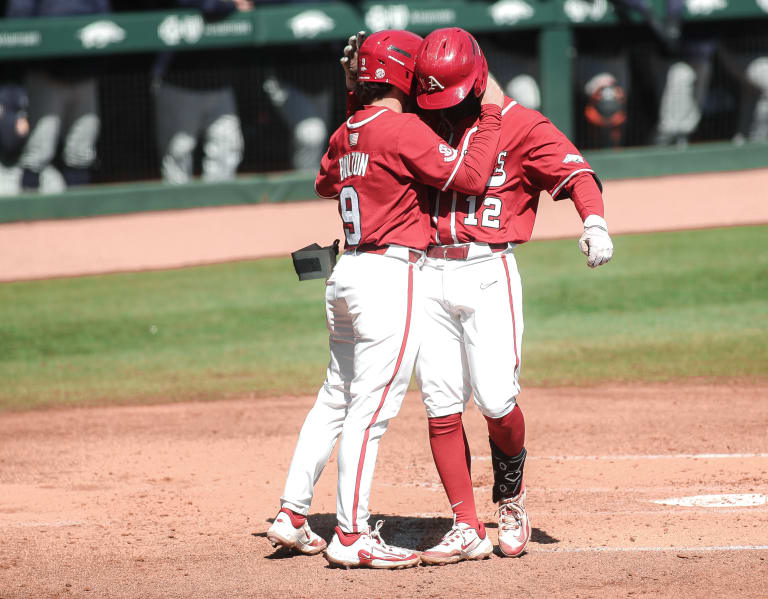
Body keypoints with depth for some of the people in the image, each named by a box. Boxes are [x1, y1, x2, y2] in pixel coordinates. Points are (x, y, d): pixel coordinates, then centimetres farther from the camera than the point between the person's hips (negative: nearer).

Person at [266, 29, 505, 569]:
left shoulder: (346, 134, 12)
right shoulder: (403, 130, -13)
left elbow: (325, 183, 32)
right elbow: (470, 178, -17)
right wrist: (490, 116, -7)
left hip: (348, 273, 9)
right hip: (392, 276, -9)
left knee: (335, 400, 18)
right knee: (370, 410, -6)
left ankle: (292, 515, 19)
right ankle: (352, 535, -5)